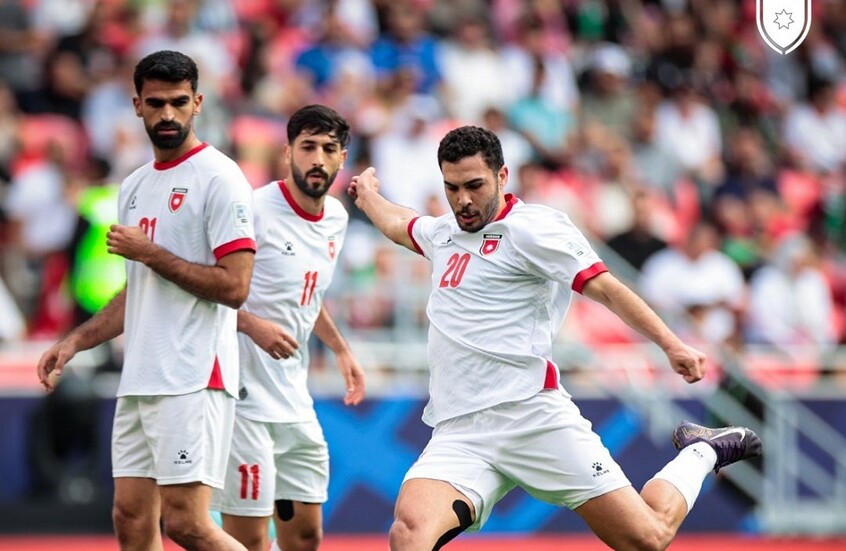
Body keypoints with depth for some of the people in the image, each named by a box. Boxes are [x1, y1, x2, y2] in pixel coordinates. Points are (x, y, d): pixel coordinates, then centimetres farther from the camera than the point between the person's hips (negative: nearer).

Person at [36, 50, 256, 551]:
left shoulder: (218, 178, -8)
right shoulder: (135, 187, 18)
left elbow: (234, 287, -15)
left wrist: (149, 252, -12)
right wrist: (76, 341, 19)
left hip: (194, 382, -8)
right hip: (139, 380, 8)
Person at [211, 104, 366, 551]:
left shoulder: (336, 218, 10)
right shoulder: (255, 209, -15)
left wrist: (341, 350, 25)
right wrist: (252, 325, -25)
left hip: (293, 397, 8)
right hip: (244, 394, -8)